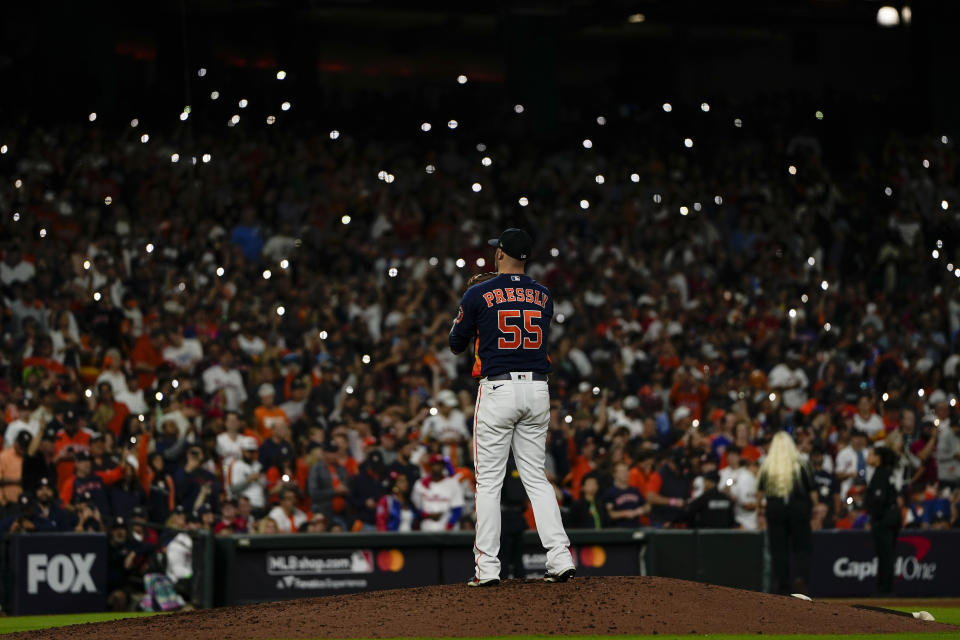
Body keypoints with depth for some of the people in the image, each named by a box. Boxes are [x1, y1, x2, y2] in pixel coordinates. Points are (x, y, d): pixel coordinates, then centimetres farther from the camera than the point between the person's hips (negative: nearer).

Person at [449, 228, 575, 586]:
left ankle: (488, 567, -2)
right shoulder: (543, 296, 9)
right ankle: (560, 557, -2)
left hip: (498, 388, -4)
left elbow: (457, 345, 5)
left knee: (489, 481, 1)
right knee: (536, 478, 10)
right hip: (537, 389, 4)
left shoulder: (479, 295, -4)